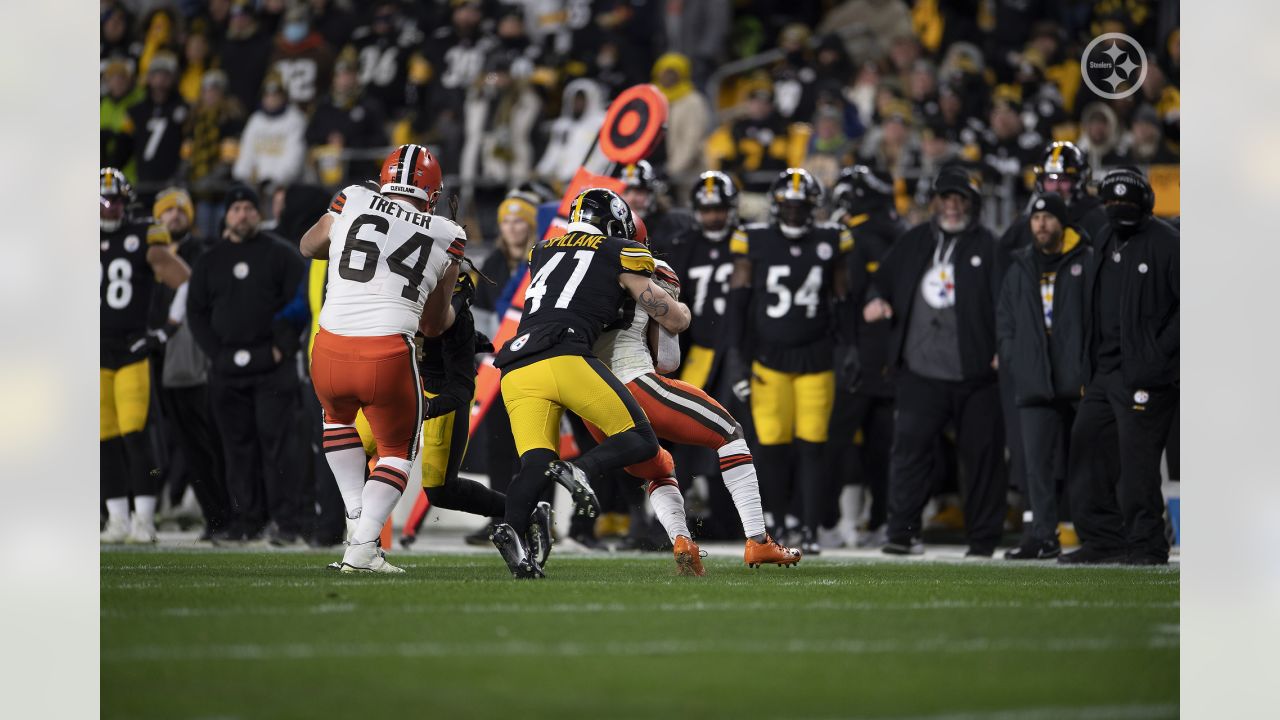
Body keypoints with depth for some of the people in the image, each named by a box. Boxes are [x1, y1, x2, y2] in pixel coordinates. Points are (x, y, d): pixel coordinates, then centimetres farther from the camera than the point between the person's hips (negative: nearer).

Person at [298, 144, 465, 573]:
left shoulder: (352, 203, 9)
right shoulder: (446, 238, 11)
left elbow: (309, 247, 30)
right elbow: (434, 324, 22)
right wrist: (452, 309, 44)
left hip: (330, 352, 1)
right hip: (388, 356, -1)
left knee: (339, 417, 34)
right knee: (397, 452, 22)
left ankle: (357, 519, 23)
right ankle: (361, 549, 4)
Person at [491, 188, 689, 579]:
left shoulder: (542, 253, 29)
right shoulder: (620, 256, 16)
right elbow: (675, 321, 20)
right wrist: (679, 306, 44)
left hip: (516, 370, 5)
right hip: (563, 359, -5)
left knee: (535, 465, -4)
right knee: (640, 441, 3)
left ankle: (512, 529, -33)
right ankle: (580, 469, -27)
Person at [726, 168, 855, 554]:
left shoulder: (830, 242, 3)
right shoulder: (754, 242, -2)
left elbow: (841, 303, 11)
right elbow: (738, 303, 0)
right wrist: (739, 356, -4)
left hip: (816, 359, 1)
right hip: (769, 358, -1)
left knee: (811, 447, -2)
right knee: (772, 445, -2)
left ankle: (810, 529, 3)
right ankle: (774, 518, 17)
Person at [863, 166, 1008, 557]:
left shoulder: (987, 246, 4)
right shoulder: (915, 242, 15)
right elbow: (885, 279, 25)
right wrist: (878, 300, 2)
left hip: (975, 374, -2)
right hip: (920, 370, 2)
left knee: (981, 454, 2)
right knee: (911, 445, -8)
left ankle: (983, 539, 9)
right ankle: (902, 531, -5)